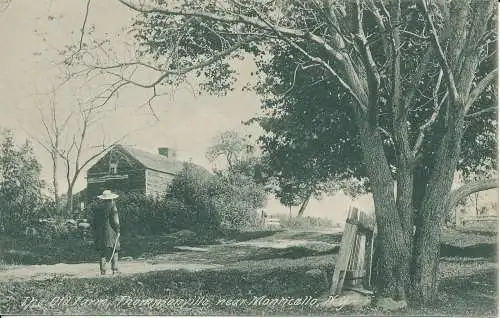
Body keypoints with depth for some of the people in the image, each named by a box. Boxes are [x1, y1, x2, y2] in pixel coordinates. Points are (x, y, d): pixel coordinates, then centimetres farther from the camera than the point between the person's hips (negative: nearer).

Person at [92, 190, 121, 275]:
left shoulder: (98, 207, 7)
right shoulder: (112, 206, -7)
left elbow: (94, 221, 11)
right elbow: (115, 221, -10)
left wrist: (95, 232, 18)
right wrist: (118, 230, -2)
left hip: (100, 232, 4)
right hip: (110, 232, -4)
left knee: (102, 252, 7)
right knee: (114, 251, 3)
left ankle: (102, 270, 2)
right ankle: (115, 269, -3)